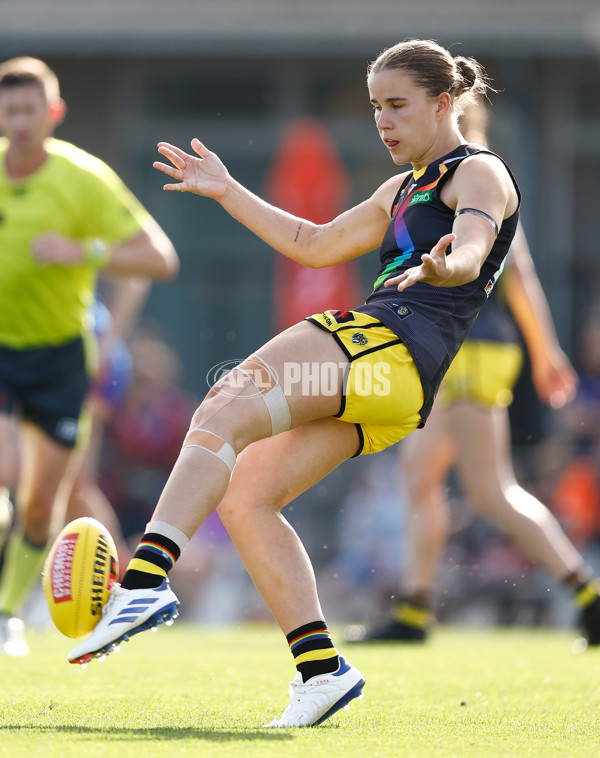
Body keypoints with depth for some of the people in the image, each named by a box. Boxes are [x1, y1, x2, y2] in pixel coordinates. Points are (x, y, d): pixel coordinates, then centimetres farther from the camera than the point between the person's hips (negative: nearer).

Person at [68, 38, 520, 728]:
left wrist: (440, 268, -42)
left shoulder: (479, 172, 3)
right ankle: (321, 667, -4)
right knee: (244, 496, 1)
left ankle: (145, 581, -43)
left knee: (223, 412, -26)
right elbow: (315, 245, 37)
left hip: (390, 339, -10)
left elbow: (472, 247, -18)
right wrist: (227, 193, 35)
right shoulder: (406, 188, 31)